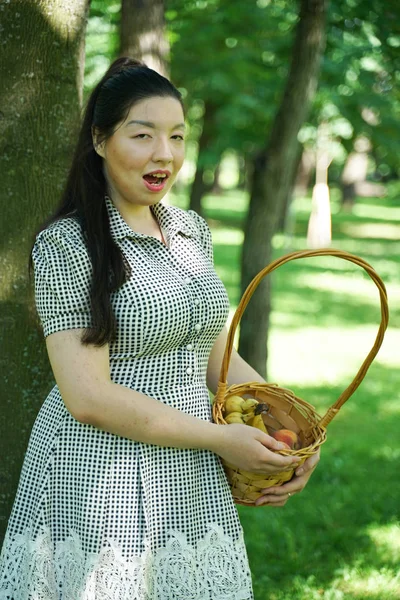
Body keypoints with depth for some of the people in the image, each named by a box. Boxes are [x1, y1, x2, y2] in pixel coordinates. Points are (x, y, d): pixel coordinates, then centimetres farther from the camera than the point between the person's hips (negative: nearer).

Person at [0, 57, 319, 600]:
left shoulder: (193, 230, 9)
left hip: (193, 479, 6)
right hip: (101, 483, -6)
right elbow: (89, 397, -19)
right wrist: (219, 438, -15)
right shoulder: (66, 244, -12)